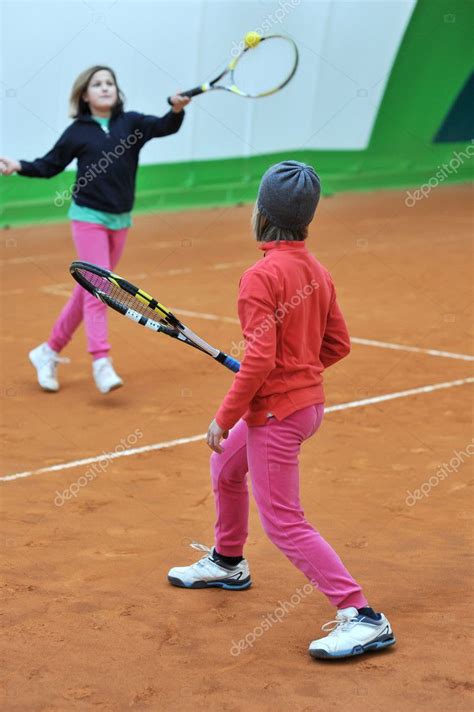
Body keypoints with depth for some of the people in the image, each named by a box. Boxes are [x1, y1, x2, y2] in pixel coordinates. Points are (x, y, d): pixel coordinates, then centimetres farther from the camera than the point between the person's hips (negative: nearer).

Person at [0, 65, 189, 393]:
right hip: (89, 218, -4)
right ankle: (101, 363, -19)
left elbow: (166, 127, -15)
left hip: (120, 221, 4)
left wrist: (177, 110, -36)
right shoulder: (77, 132, -3)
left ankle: (49, 352, 25)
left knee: (87, 291, 12)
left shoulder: (132, 123, 0)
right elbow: (49, 166, 5)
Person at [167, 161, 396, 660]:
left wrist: (225, 417, -16)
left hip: (275, 412, -9)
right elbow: (337, 344, 10)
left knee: (283, 523, -3)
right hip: (309, 398, 9)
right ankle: (227, 563, 50)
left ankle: (363, 618, -6)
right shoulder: (316, 272, 4)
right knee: (226, 468, 30)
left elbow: (260, 360, -25)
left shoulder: (260, 277, -21)